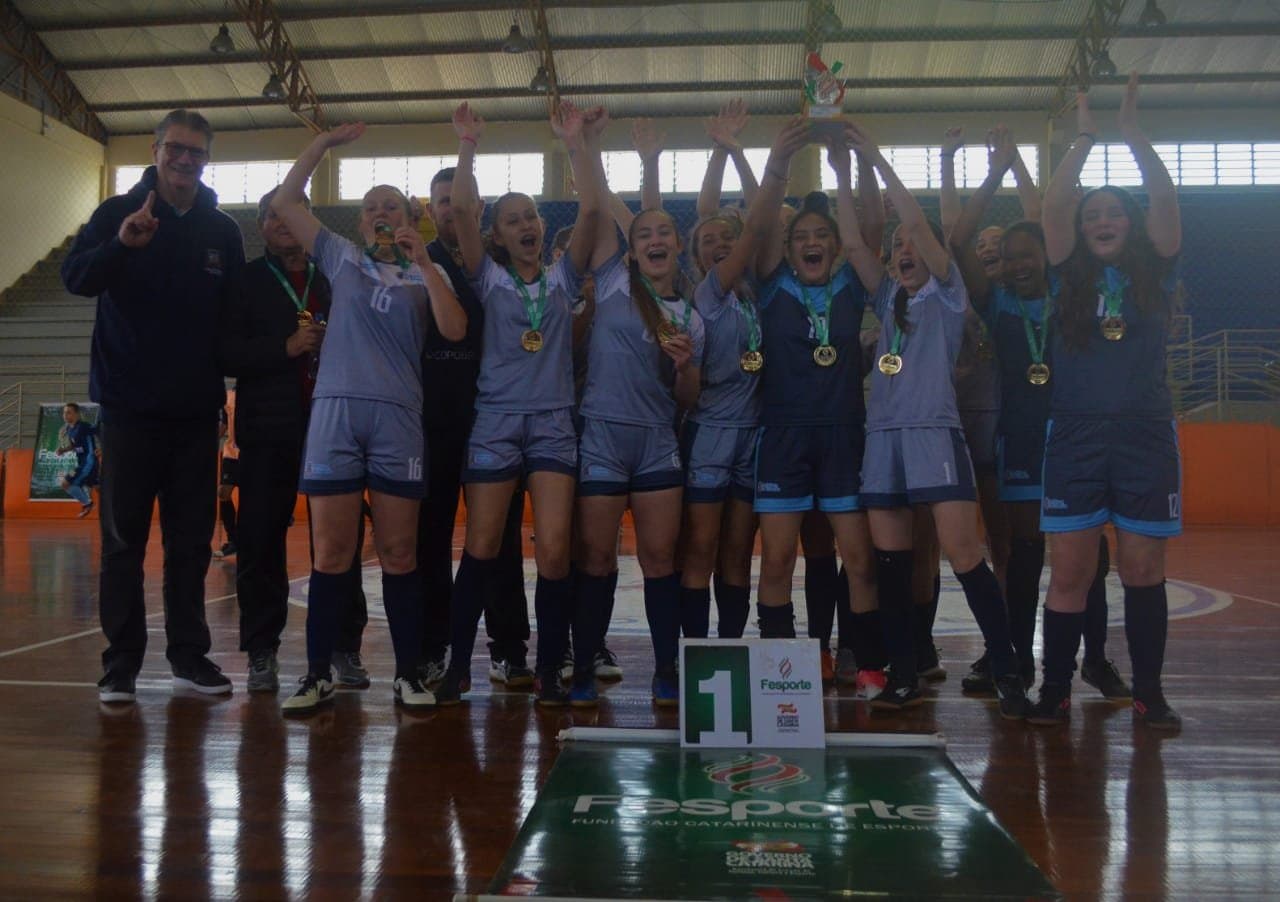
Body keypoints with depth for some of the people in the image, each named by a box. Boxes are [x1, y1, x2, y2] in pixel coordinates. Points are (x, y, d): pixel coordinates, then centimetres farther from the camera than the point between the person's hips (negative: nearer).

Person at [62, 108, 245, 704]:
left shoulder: (223, 230, 7)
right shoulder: (119, 212, 0)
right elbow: (75, 278, -14)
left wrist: (224, 371, -2)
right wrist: (121, 244, -33)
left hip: (196, 410, 3)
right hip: (130, 406, -2)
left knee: (191, 540, 7)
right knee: (124, 540, 2)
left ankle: (189, 655, 16)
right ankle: (122, 661, 9)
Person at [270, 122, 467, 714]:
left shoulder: (425, 275, 13)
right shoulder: (342, 259, 17)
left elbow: (454, 329, -5)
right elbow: (284, 202, 18)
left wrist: (422, 260, -7)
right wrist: (325, 142, 14)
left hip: (398, 419, -1)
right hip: (335, 411, 1)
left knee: (399, 555, 2)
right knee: (331, 554, -1)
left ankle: (409, 675, 10)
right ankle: (318, 674, 7)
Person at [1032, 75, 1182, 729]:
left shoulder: (1155, 273, 9)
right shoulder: (1072, 277, 9)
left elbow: (1165, 201, -2)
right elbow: (1053, 207, -1)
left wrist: (1133, 134, -4)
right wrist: (1084, 140, -1)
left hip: (1145, 435, 0)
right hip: (1075, 434, 0)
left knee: (1142, 568, 4)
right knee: (1070, 570, -1)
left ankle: (1148, 693, 15)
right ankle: (1055, 691, 7)